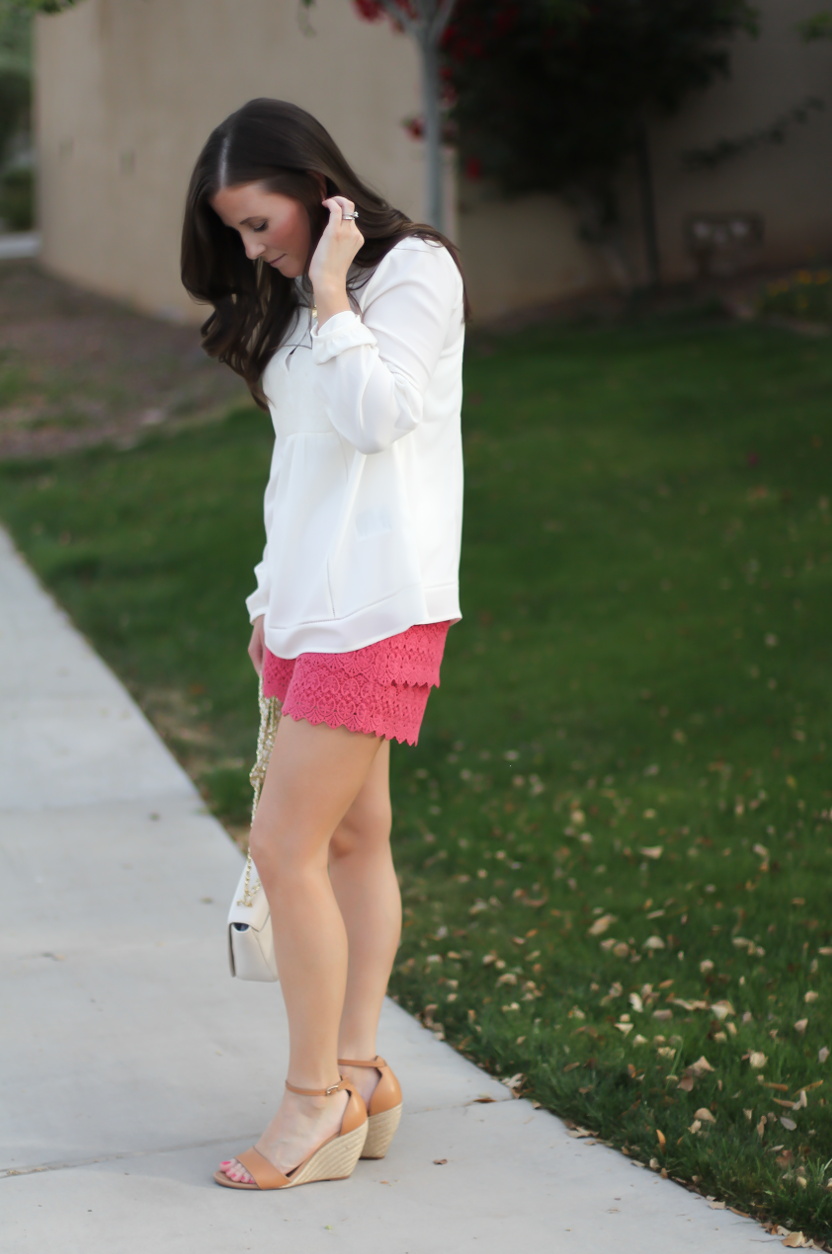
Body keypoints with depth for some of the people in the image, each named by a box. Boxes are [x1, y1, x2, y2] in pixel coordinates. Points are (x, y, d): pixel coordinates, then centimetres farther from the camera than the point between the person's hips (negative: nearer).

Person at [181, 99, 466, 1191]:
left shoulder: (413, 270, -6)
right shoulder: (293, 303, 17)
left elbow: (375, 417, -18)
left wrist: (330, 296, -15)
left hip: (374, 607, -8)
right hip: (312, 602, 8)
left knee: (285, 845, -10)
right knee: (354, 839, 10)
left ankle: (317, 1100, 0)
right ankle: (361, 1080, 15)